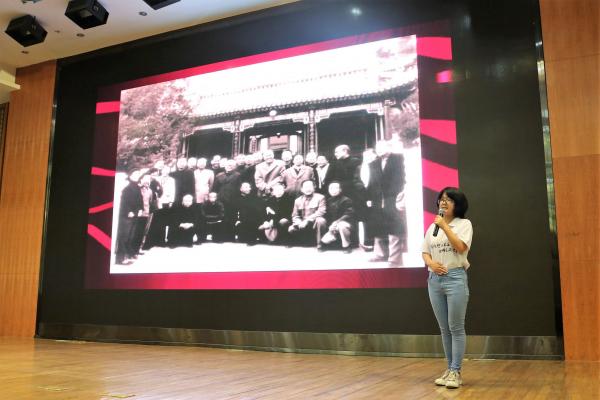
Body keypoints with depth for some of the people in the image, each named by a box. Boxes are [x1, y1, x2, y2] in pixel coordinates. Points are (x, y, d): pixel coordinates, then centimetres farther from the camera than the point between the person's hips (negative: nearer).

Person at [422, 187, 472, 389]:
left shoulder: (464, 224, 0)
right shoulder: (432, 227, 15)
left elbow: (461, 247, -15)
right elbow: (425, 252, 14)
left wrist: (445, 226, -14)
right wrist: (431, 263, -7)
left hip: (455, 278, -5)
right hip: (434, 280, 5)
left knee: (456, 327, -3)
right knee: (444, 329, 11)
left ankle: (456, 372, 4)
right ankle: (450, 369, 20)